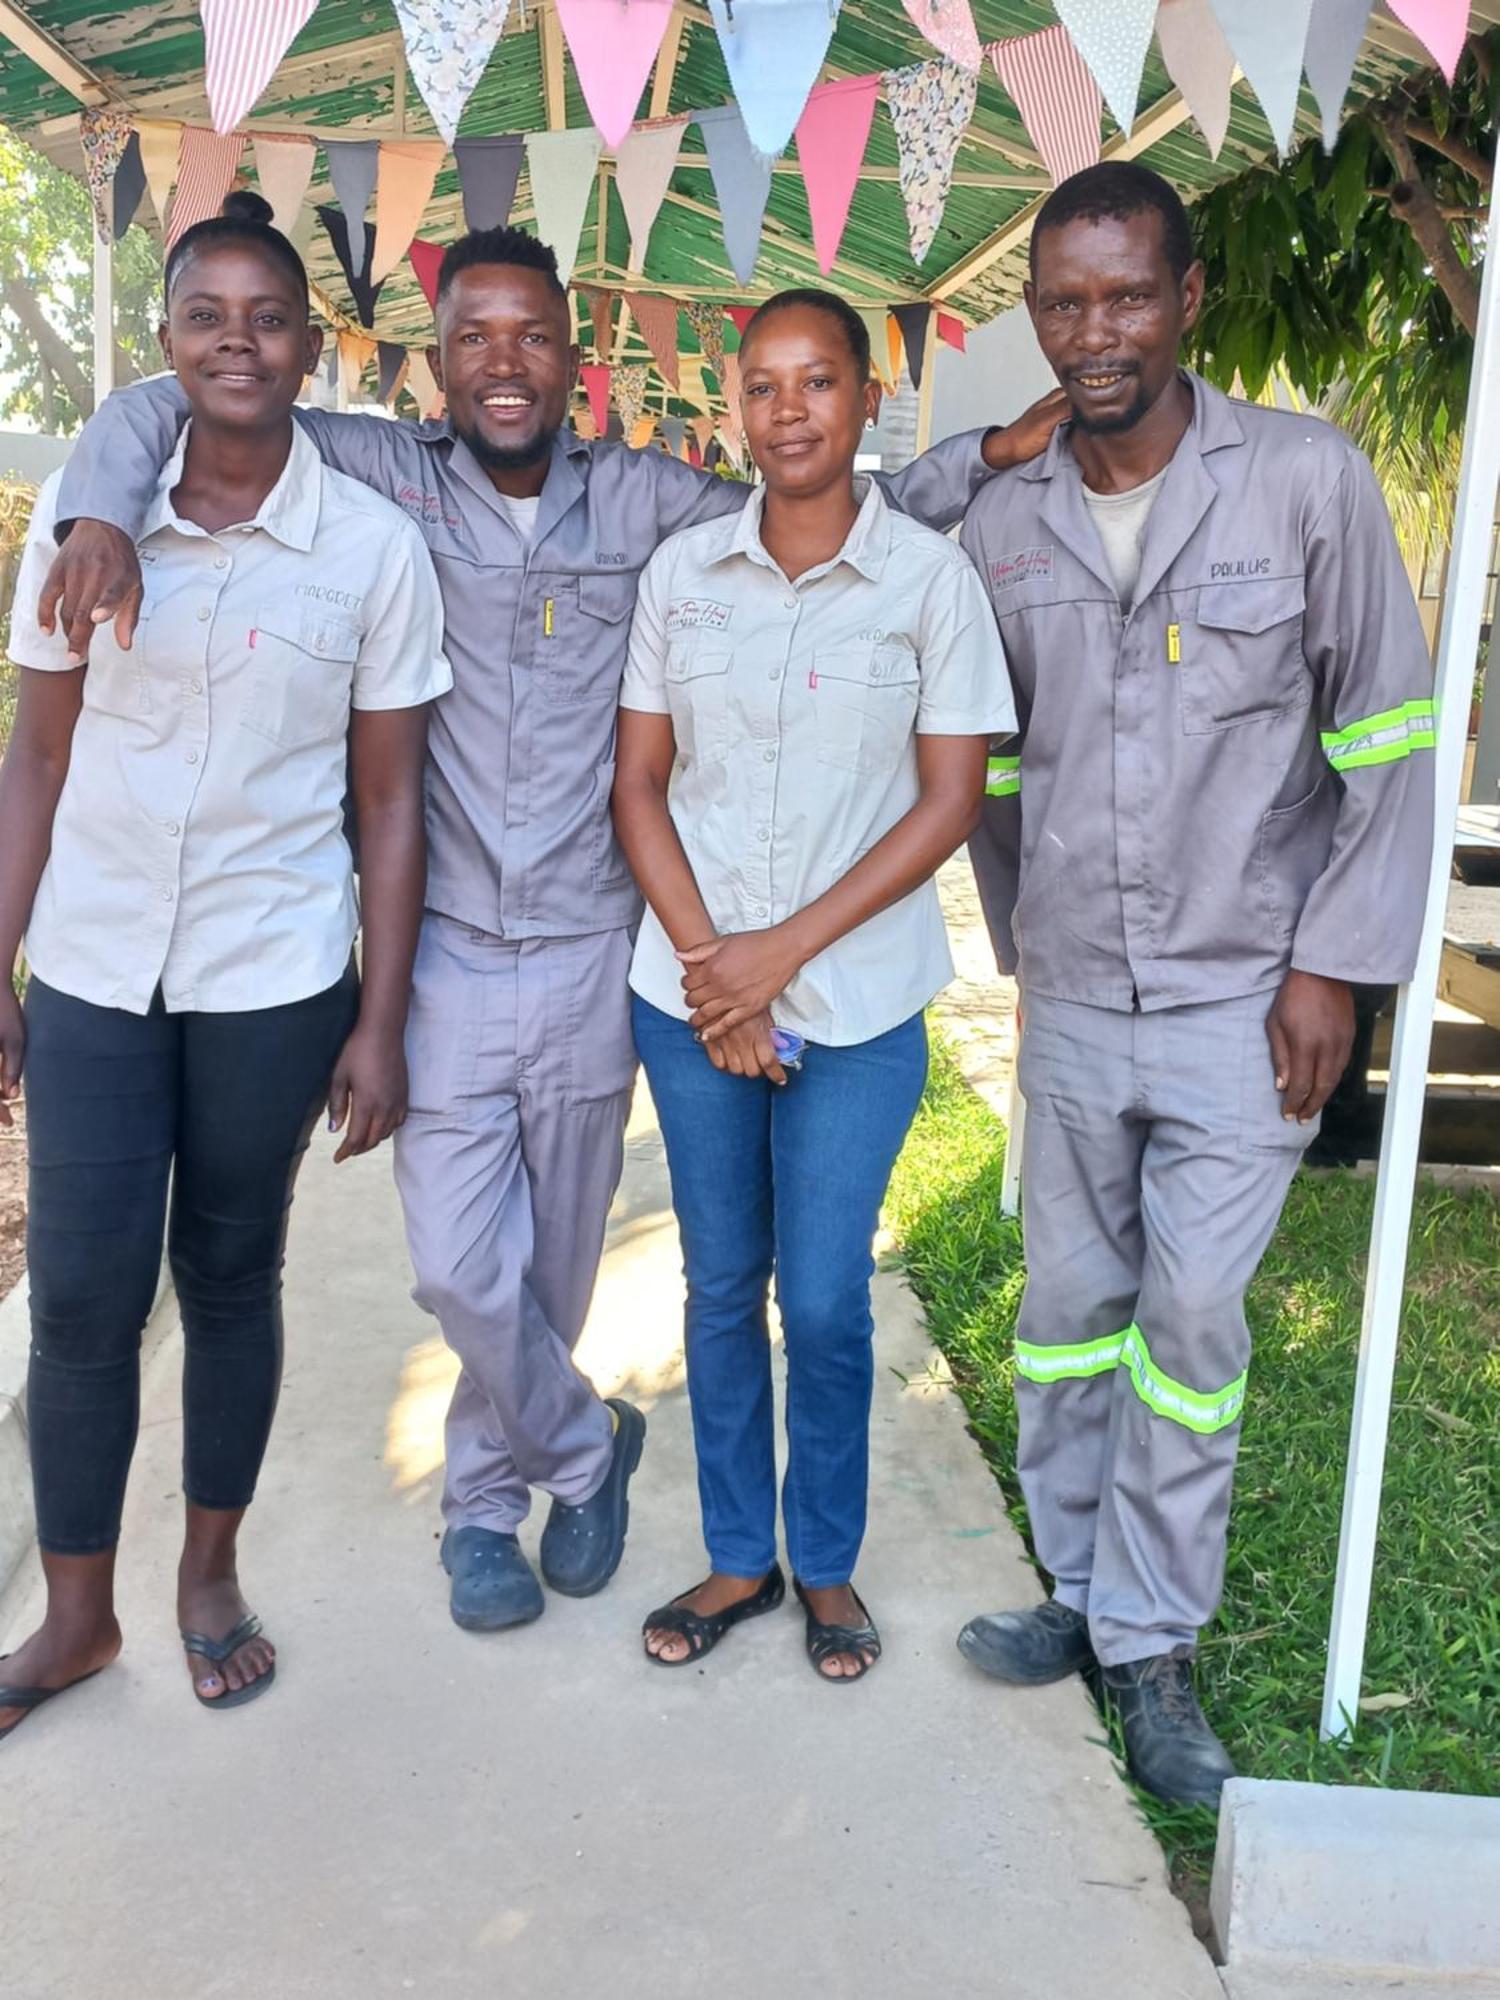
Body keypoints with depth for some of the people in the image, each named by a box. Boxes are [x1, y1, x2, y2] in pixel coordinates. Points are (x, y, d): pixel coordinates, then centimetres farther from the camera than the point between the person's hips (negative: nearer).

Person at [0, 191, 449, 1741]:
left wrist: (381, 1023, -4)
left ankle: (211, 1572, 33)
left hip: (276, 981, -1)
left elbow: (389, 802, -2)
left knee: (230, 1276, 12)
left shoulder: (373, 547, -4)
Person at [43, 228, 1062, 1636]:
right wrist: (101, 515, -20)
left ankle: (483, 1503, 38)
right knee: (463, 1272, -3)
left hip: (591, 956, 2)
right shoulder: (385, 479, -3)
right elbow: (161, 407, -1)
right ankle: (587, 1452, 27)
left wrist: (990, 453, -5)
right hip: (446, 956, -1)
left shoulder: (643, 501, 2)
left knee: (553, 1268, 14)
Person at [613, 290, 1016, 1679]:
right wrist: (706, 961, -8)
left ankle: (826, 1564, 28)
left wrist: (782, 951, -12)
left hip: (858, 1004, -2)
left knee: (825, 1303, 5)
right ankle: (737, 1558, 30)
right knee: (720, 1288, 12)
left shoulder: (930, 577, -4)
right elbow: (638, 785, 4)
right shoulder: (680, 572, 3)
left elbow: (949, 801, -6)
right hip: (691, 990, 2)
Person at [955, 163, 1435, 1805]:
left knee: (1191, 1324, 0)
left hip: (1240, 998, -3)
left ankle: (1149, 1640, 17)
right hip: (1071, 995, 4)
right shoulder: (1001, 524, 4)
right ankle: (1082, 1587, 29)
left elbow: (1387, 736, -4)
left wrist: (1333, 962, -9)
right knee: (1070, 1310, 12)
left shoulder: (1306, 478, -6)